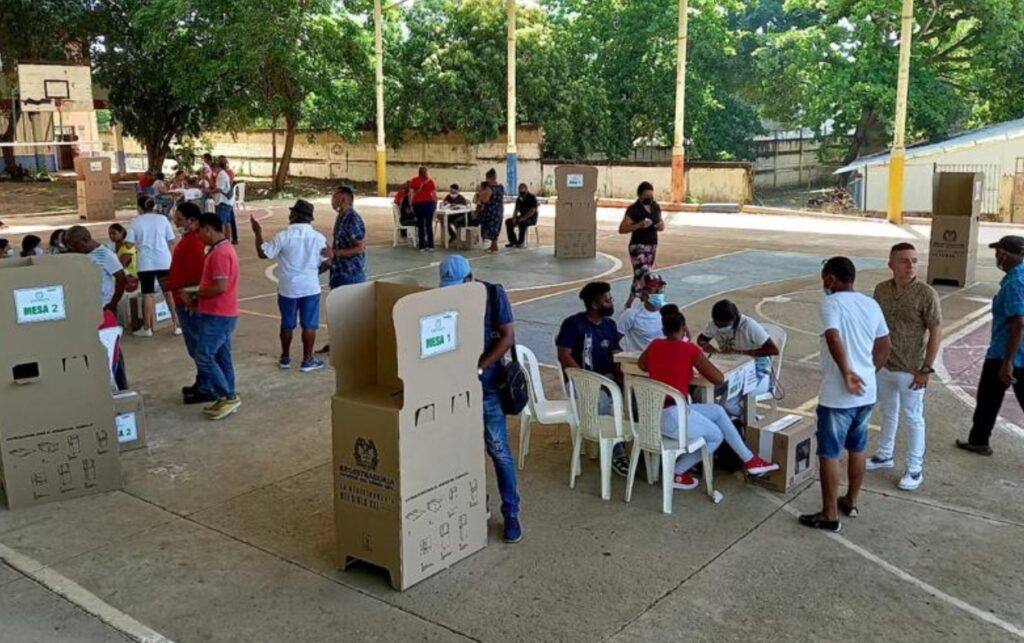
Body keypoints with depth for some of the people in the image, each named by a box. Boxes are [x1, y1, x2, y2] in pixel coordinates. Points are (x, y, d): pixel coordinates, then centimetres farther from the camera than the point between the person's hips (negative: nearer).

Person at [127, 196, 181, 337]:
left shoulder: (135, 222, 1)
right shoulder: (162, 219, 4)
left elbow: (129, 244, -3)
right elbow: (171, 242, 5)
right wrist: (170, 255, 18)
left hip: (146, 263, -1)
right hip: (164, 261, 1)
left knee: (147, 294, 5)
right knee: (169, 292, 8)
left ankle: (147, 328, 10)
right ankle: (177, 325, 8)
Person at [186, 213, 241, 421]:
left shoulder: (220, 253, -20)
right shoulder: (222, 249, 14)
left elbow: (220, 287, -25)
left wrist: (196, 295, -12)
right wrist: (199, 295, 9)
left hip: (218, 315, -10)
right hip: (220, 314, 10)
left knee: (204, 357, -7)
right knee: (221, 357, 13)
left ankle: (228, 397, -2)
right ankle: (227, 398, 18)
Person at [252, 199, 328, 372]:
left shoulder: (283, 236, -12)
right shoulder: (318, 237, -4)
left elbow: (263, 253, -7)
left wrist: (258, 233, 4)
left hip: (288, 288, 0)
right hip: (310, 287, 0)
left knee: (287, 324, 14)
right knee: (309, 325, 7)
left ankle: (285, 358, 26)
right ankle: (307, 360, 10)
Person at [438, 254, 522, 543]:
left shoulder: (493, 294, -8)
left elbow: (507, 338, -11)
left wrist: (478, 368, -18)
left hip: (486, 381, -3)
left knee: (498, 448, -2)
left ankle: (511, 513, 8)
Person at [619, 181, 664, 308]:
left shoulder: (656, 207, 7)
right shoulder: (633, 210, -13)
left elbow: (660, 223, 19)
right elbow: (622, 229, -16)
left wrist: (661, 225, -5)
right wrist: (639, 225, -27)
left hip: (652, 246, 7)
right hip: (638, 247, -7)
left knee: (640, 276, 12)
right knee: (644, 276, -17)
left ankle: (629, 303, 25)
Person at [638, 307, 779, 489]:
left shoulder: (654, 345, 5)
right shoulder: (690, 349, -11)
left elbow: (641, 365, 26)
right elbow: (719, 379, -6)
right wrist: (696, 364, 11)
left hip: (654, 414, 7)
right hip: (673, 416, -7)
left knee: (718, 411, 22)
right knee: (716, 437, 19)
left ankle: (750, 460, 28)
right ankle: (676, 473, 13)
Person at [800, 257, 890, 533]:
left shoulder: (831, 303, -13)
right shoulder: (871, 304, 9)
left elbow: (834, 338, -30)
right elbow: (884, 347, 15)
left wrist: (847, 374, -23)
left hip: (838, 395, -7)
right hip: (867, 392, 8)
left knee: (829, 454, 3)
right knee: (857, 449, 21)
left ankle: (829, 516, 9)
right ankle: (850, 502, 35)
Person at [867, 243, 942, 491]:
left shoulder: (926, 294, -16)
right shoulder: (881, 289, -1)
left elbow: (936, 333, -12)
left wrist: (926, 368, -14)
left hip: (910, 370, -5)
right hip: (883, 366, 5)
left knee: (913, 418, 6)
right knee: (888, 413, 21)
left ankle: (915, 469, 17)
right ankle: (885, 455, 37)